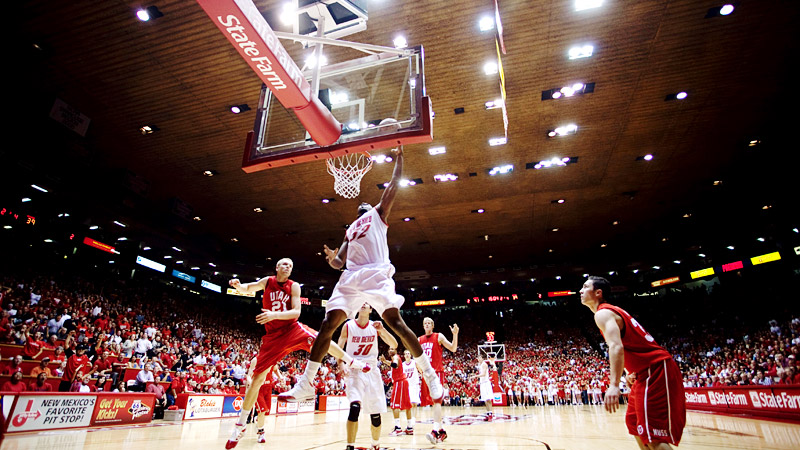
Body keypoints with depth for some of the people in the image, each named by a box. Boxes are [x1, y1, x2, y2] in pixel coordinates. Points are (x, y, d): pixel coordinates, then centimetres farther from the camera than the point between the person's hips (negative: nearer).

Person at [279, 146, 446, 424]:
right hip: (351, 277, 6)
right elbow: (339, 262, 24)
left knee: (396, 322, -19)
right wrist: (332, 259, 1)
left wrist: (399, 157, 17)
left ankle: (430, 375, -10)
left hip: (376, 274, -5)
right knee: (327, 325, -3)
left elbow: (394, 185, 12)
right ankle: (306, 384, 4)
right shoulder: (350, 230, 31)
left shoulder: (378, 214, 19)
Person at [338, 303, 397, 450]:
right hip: (354, 371, -2)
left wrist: (382, 330, -22)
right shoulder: (348, 326, -5)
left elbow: (394, 345, -6)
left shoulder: (375, 326, -2)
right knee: (355, 407, -24)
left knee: (376, 415, 6)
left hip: (372, 372, 2)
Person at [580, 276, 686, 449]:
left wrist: (614, 385, -37)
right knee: (634, 424, 19)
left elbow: (616, 347, -30)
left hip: (655, 370, -11)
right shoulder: (612, 310, 18)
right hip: (650, 371, 11)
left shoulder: (602, 313, -14)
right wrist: (633, 373, 28)